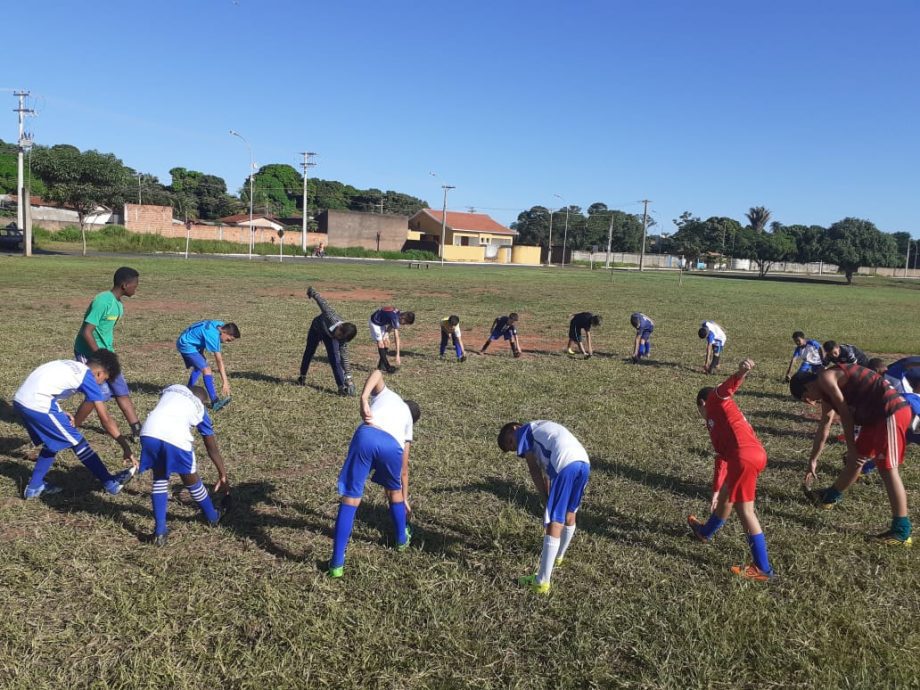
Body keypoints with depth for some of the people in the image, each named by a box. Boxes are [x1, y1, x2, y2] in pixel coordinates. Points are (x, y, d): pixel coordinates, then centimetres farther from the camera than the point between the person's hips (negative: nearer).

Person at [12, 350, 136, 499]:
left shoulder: (70, 365, 21)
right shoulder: (89, 377, -2)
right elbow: (105, 420, -4)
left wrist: (62, 415, 9)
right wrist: (126, 447, -2)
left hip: (20, 399, 8)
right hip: (37, 405, -8)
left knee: (52, 442, 24)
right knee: (77, 442, 4)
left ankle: (35, 487, 32)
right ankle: (111, 483, 13)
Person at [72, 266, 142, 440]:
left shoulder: (118, 304, 5)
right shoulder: (103, 301, -23)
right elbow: (86, 332, -24)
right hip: (89, 353, -9)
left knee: (121, 391, 8)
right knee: (100, 392, -7)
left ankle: (138, 431, 12)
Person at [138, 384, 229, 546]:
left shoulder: (172, 388, 33)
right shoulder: (200, 408, 28)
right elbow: (212, 448, 33)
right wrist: (223, 475, 42)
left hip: (149, 432, 2)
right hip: (175, 436, -1)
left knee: (159, 478, 24)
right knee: (191, 480, 22)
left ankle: (160, 532, 21)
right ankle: (213, 517, 43)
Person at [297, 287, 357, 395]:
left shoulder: (343, 339, -36)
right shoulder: (331, 316, -46)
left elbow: (344, 358, -32)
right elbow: (322, 302, -29)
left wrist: (348, 378, -37)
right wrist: (313, 293, -11)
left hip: (330, 335, -1)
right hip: (317, 327, 1)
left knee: (335, 359, -19)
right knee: (309, 352, 18)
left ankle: (342, 387, -17)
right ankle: (302, 377, 42)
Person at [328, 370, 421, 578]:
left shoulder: (386, 394, 38)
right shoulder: (407, 420, 38)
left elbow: (377, 373, 13)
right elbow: (404, 467, 40)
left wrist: (363, 400, 2)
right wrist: (405, 498, 51)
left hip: (367, 435, -1)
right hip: (393, 445, 1)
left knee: (350, 499, 4)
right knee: (394, 491, 31)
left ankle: (337, 563, 4)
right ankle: (402, 539, 48)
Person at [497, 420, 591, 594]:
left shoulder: (523, 432, 15)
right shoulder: (541, 429, 37)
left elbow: (535, 471, 7)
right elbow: (546, 471, 31)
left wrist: (547, 499, 8)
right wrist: (550, 500, 27)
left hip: (566, 465, -8)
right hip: (584, 462, 8)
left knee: (554, 522, -5)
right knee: (570, 512, 27)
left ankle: (542, 581, -2)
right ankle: (558, 556, 49)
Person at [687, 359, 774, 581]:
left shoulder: (717, 399, 13)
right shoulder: (715, 425, 32)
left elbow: (729, 386, -10)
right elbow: (721, 459, 33)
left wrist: (741, 372, -33)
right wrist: (715, 492, 37)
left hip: (744, 456, -9)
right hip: (754, 454, 9)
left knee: (744, 510, -1)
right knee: (726, 495, 28)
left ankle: (763, 568, 4)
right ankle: (706, 531, 52)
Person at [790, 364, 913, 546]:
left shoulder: (825, 378, -10)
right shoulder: (827, 392, 18)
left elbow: (845, 414, -10)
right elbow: (823, 428, 25)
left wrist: (851, 448, -3)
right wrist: (813, 460, 31)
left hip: (891, 411, -10)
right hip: (877, 415, 10)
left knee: (887, 469, -8)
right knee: (857, 459, 20)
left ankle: (902, 531, -4)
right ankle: (829, 497, 37)